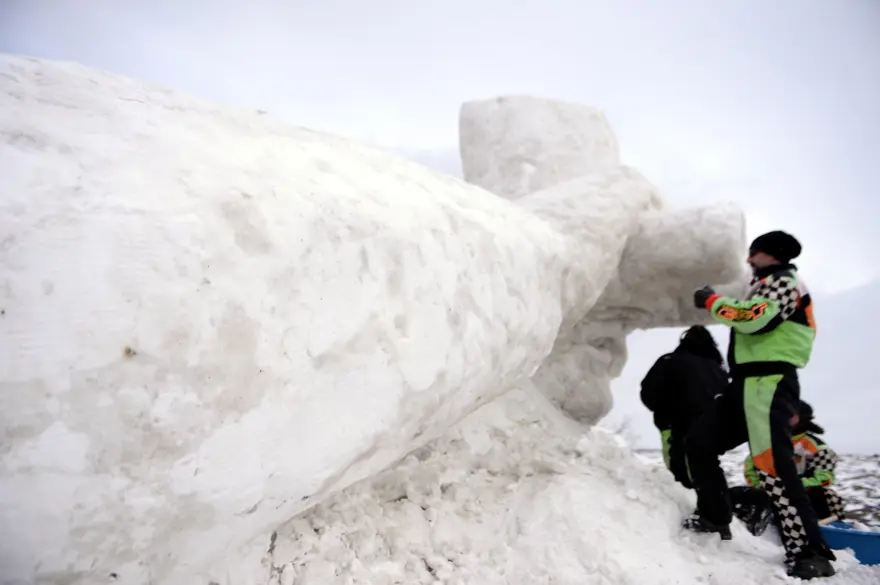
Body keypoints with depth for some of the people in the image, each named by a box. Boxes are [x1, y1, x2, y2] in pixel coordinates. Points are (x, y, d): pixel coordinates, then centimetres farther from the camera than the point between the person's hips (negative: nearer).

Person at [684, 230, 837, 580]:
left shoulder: (784, 281, -3)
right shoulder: (766, 286, 27)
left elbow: (753, 319, -19)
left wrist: (712, 301, -8)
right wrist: (717, 303, 11)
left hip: (770, 383, -10)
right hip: (749, 383, 10)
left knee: (772, 467, -18)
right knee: (699, 441, 8)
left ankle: (809, 553, -14)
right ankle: (714, 518, 14)